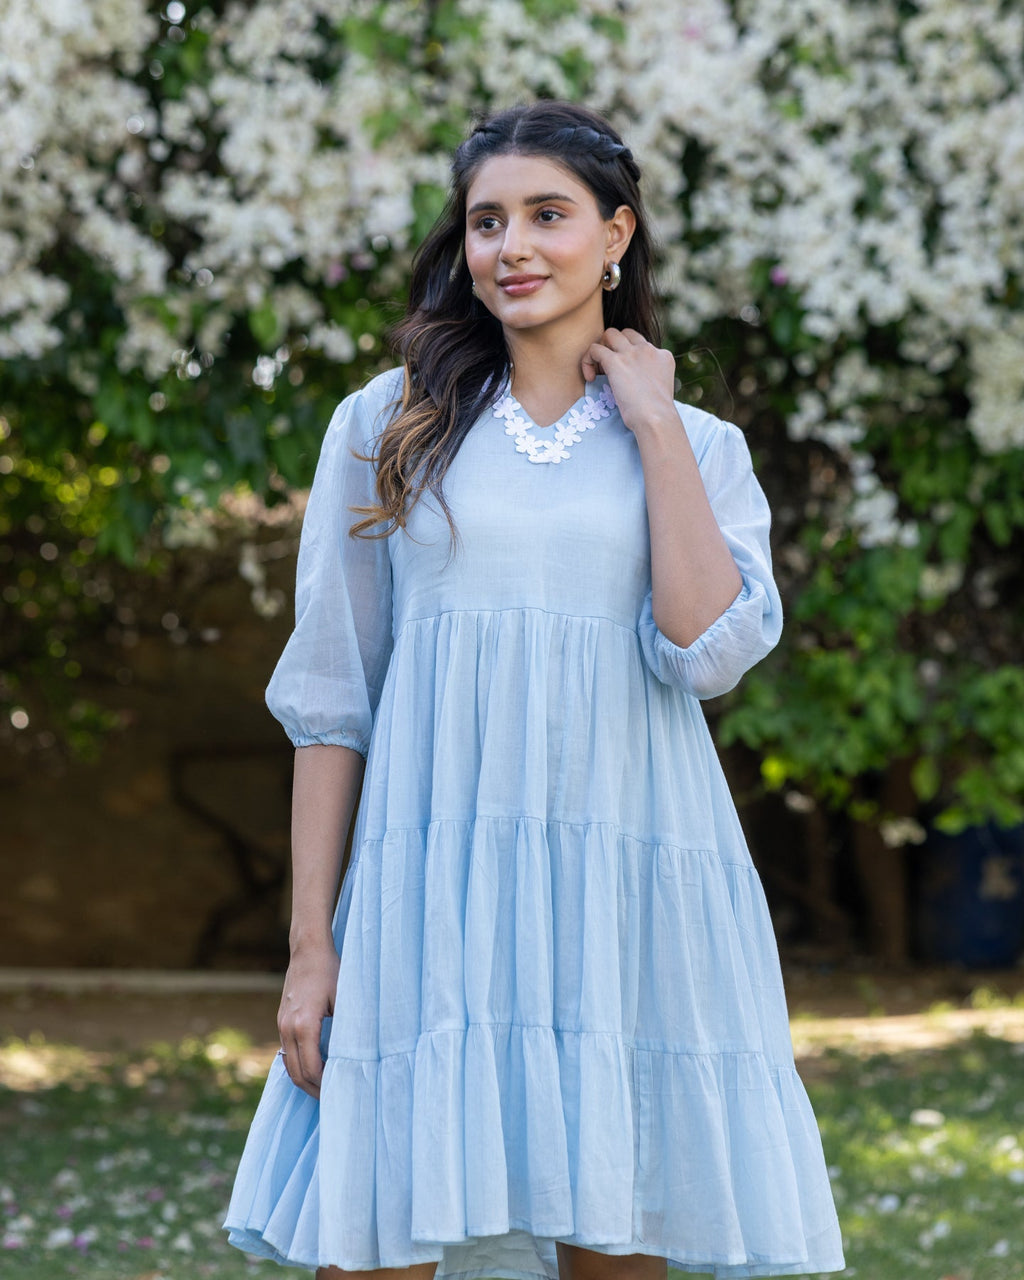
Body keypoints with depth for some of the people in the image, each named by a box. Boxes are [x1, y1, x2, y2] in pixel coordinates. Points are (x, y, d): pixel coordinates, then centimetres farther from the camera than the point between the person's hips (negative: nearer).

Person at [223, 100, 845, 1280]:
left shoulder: (701, 448, 11)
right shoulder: (387, 426, 9)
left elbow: (707, 651, -7)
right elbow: (329, 697, 7)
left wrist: (654, 427, -2)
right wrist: (311, 939, 1)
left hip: (629, 897, 1)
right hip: (431, 891, -1)